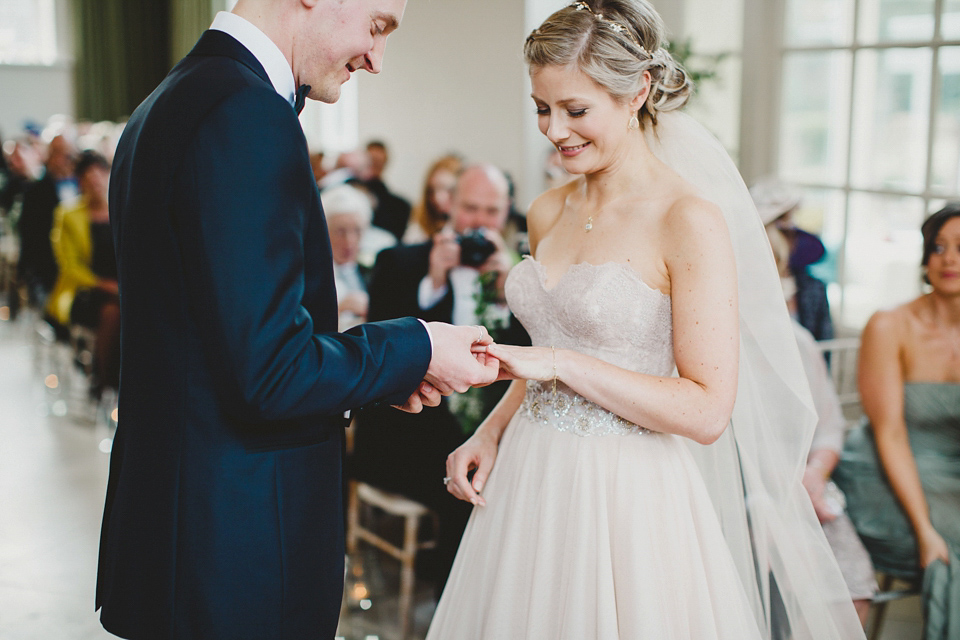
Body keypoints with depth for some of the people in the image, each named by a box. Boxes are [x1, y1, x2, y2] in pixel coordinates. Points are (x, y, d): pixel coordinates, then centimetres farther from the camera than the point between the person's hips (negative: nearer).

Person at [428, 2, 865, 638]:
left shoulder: (691, 220, -14)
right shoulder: (548, 213, 5)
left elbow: (708, 411, -18)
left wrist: (560, 362, -21)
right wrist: (493, 431, 2)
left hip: (627, 495, -6)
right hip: (532, 483, 6)